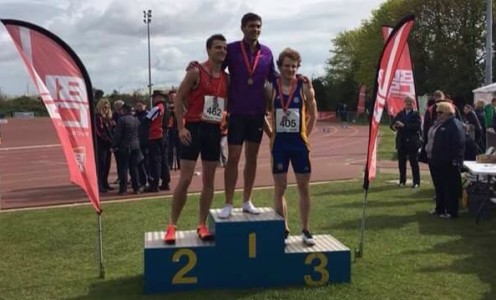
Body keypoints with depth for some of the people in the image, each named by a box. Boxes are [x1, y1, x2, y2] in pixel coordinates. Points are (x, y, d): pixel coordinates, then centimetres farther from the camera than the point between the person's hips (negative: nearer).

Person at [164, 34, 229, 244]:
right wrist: (181, 127, -15)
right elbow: (179, 98, -8)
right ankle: (172, 225, 3)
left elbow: (228, 103, 20)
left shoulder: (227, 78, 10)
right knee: (185, 179, -7)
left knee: (209, 180, 6)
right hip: (194, 127, -5)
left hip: (214, 130, 6)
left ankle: (202, 225, 14)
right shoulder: (196, 72, -6)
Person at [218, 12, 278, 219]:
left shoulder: (266, 53, 6)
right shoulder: (231, 49, -3)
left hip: (257, 113, 3)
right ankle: (228, 204, 7)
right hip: (237, 113, -3)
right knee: (233, 157, -2)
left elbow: (274, 77, 16)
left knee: (252, 157, 10)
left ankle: (247, 202, 21)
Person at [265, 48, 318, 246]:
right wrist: (271, 133, 2)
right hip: (279, 143, 0)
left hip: (299, 143, 0)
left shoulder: (305, 88, -1)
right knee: (279, 187, 4)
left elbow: (313, 115, 8)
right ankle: (284, 230, 16)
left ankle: (305, 230, 17)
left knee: (303, 187, 5)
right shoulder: (271, 88, -1)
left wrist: (305, 134, 4)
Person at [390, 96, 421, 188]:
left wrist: (404, 125, -21)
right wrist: (394, 126, -19)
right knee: (401, 162, 7)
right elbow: (393, 123, 5)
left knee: (414, 162, 0)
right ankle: (402, 181, 17)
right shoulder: (400, 114, 12)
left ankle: (416, 182, 6)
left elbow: (417, 125, -14)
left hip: (412, 142, -4)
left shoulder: (416, 114, 0)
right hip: (401, 142, 4)